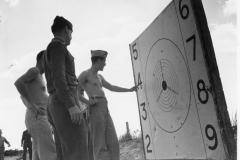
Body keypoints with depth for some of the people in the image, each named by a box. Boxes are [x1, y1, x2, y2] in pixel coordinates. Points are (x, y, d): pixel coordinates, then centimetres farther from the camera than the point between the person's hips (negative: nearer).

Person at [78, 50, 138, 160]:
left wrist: (129, 90, 36)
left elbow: (111, 88, 33)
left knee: (113, 144, 4)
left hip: (105, 110, 8)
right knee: (100, 146, -6)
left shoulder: (99, 76, 24)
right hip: (96, 109, -8)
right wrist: (88, 102, -13)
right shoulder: (85, 74, -1)